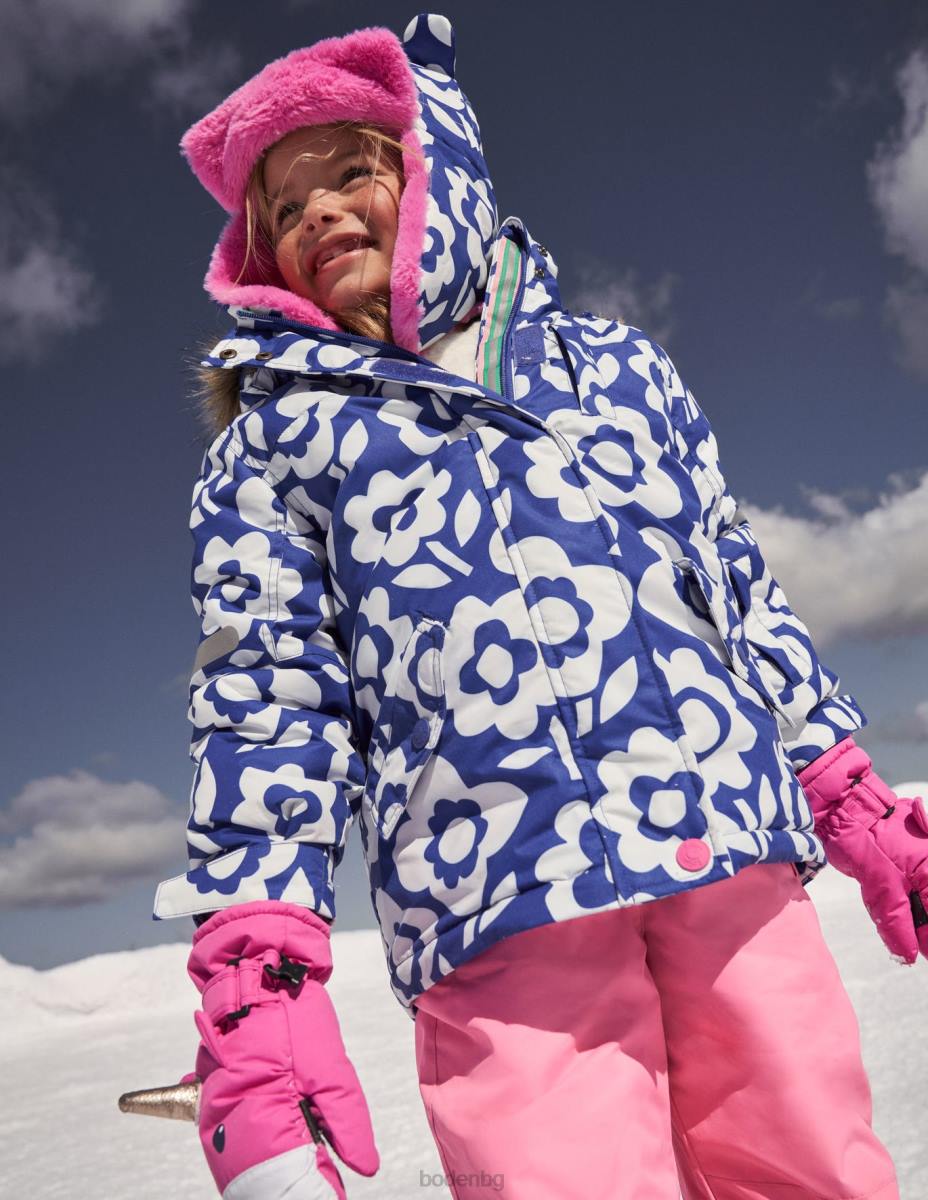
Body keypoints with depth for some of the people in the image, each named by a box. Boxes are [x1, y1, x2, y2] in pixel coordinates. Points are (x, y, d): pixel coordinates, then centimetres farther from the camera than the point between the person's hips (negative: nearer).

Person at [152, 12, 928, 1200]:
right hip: (493, 898, -2)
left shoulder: (613, 359, 17)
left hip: (737, 847, 3)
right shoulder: (271, 440, 11)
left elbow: (738, 581, 19)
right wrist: (256, 981, -5)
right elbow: (264, 699, 4)